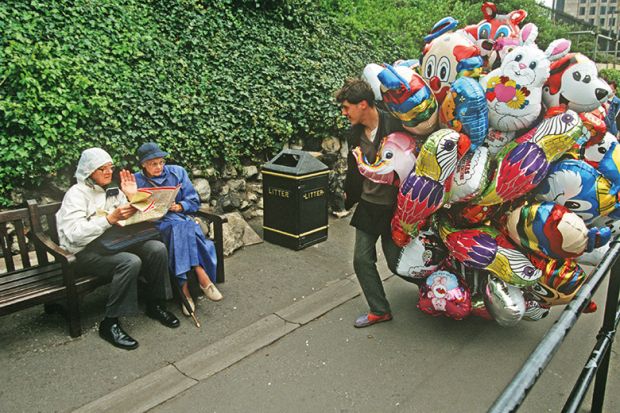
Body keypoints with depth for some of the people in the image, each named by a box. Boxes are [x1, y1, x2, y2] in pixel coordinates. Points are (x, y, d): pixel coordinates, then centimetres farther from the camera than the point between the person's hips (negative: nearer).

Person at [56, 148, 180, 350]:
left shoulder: (113, 191, 13)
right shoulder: (76, 194, -7)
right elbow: (74, 234, -21)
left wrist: (132, 197, -3)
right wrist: (110, 219, -29)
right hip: (85, 251, -6)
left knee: (157, 248, -17)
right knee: (130, 262, -33)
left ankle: (155, 305, -1)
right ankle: (110, 323, -20)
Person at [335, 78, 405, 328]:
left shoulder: (394, 127, -19)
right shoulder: (355, 132, 3)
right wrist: (349, 192, 25)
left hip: (392, 207, -6)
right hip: (367, 205, 6)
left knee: (396, 263, 5)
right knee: (362, 260, 5)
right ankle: (379, 310, 22)